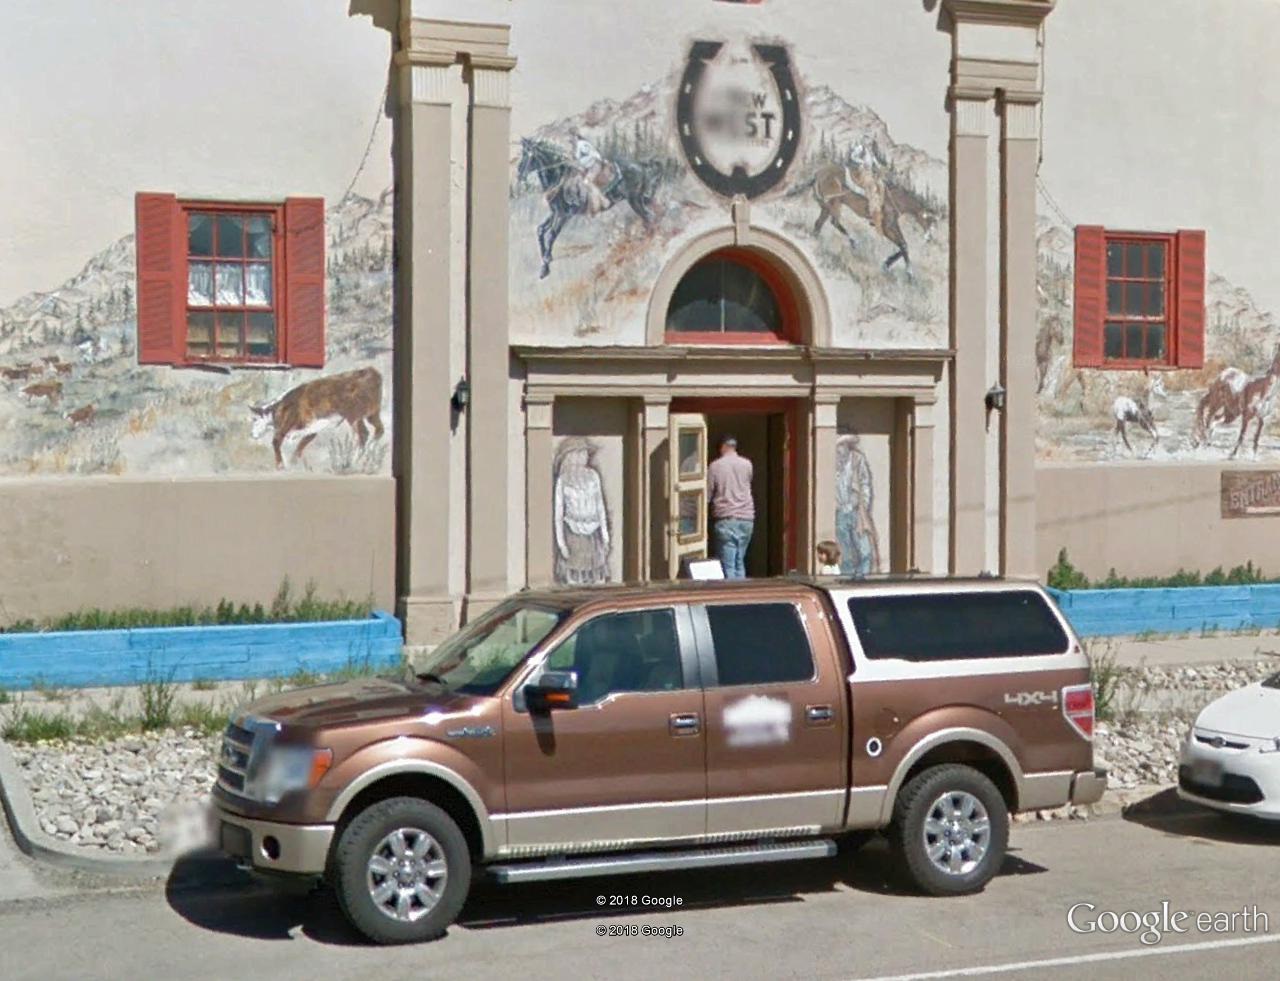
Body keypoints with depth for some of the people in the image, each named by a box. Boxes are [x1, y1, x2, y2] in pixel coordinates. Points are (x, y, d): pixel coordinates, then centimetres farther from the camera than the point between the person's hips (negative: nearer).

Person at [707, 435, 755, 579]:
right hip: (746, 518, 4)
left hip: (725, 520, -4)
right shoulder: (747, 464, 4)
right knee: (740, 562, 13)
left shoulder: (715, 466, -4)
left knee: (728, 565, -3)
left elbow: (707, 494, -1)